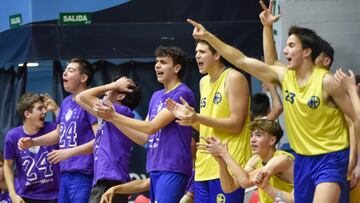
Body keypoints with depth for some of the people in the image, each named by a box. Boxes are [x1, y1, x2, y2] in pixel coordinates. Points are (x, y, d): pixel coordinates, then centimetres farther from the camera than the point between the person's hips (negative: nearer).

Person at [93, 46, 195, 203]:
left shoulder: (182, 94, -9)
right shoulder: (156, 96, 18)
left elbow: (151, 127, -14)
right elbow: (143, 138, 18)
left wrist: (114, 116, -9)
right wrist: (113, 118, 8)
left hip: (173, 170, -9)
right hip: (155, 169, 9)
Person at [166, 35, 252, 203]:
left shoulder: (233, 78, -8)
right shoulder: (204, 82, 17)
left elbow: (236, 124, -15)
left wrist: (198, 118, -20)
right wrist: (187, 116, 4)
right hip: (204, 166, 8)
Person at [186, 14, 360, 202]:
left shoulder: (326, 81, -16)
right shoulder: (284, 76, 0)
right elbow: (242, 61, 1)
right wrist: (208, 37, -4)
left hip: (330, 159, -6)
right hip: (302, 158, 6)